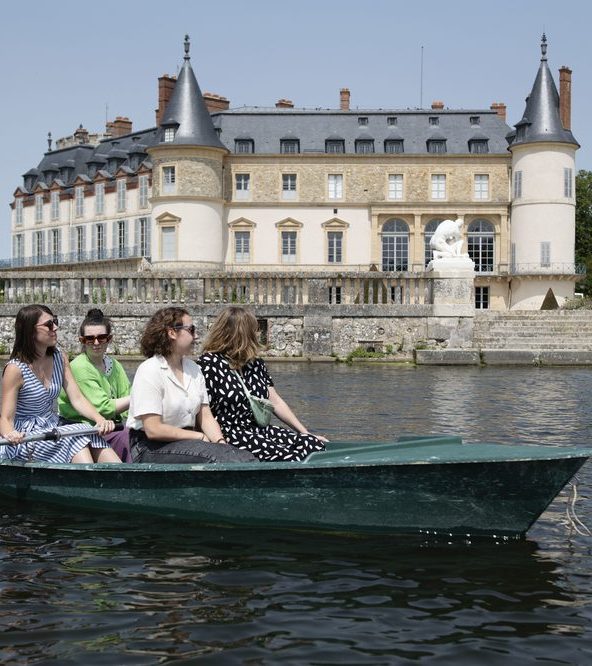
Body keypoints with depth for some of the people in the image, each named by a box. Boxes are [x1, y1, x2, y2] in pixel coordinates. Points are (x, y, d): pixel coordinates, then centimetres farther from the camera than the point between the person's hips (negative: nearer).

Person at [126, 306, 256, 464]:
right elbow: (153, 430, -17)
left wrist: (220, 441, -13)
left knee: (245, 458, -21)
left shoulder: (193, 368, 13)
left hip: (186, 443, 6)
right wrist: (201, 437, -12)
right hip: (152, 448, -6)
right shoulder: (149, 371, -10)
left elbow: (205, 416, 8)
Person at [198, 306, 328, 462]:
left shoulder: (256, 364, 18)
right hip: (230, 435, -8)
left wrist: (305, 432, 14)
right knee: (284, 455, -30)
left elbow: (276, 402, 20)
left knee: (314, 444, -15)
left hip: (261, 431, 8)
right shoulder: (208, 364, -4)